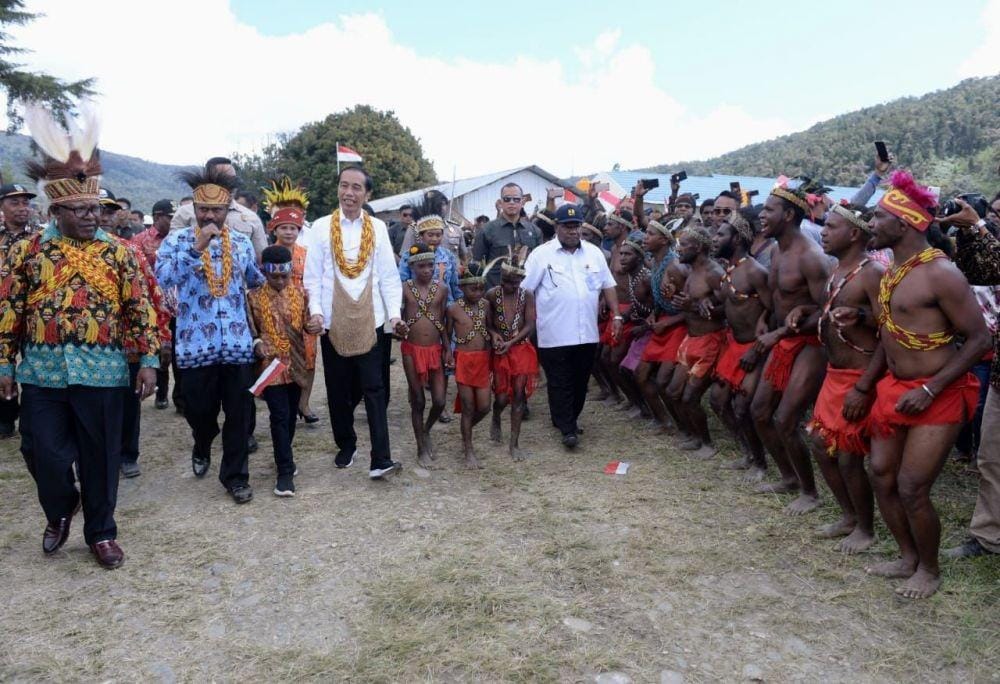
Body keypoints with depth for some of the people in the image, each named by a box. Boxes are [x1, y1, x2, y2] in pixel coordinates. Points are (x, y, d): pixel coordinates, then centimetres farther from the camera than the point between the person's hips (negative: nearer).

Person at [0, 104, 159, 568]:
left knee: (101, 457, 7)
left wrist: (148, 360, -4)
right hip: (43, 373, 1)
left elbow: (140, 309, 2)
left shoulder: (118, 252, 2)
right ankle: (60, 512, 37)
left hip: (102, 373, 0)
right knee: (47, 456, 6)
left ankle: (101, 532, 25)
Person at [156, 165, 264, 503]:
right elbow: (163, 277, -19)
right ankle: (202, 449, 44)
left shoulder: (242, 242, 8)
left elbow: (256, 281, 23)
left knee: (238, 414, 5)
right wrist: (196, 248, -25)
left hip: (237, 343, 2)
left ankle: (235, 476, 19)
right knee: (199, 410, 12)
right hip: (195, 345, -2)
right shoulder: (176, 240, -1)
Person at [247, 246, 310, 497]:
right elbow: (250, 329, 2)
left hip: (296, 363, 3)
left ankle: (284, 458, 34)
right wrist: (257, 344, -16)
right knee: (279, 416, -6)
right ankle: (285, 471, 0)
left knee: (291, 415, 14)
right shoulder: (254, 297, -4)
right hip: (271, 365, -3)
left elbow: (307, 322, 6)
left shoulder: (300, 292, 2)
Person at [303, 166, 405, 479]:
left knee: (373, 389, -2)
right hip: (333, 321, 1)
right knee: (338, 390, 12)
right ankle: (346, 445, 30)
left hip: (368, 321, -1)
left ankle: (380, 458, -2)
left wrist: (395, 313, -7)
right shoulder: (321, 227, 2)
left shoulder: (378, 228, 3)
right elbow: (312, 276, 1)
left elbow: (389, 276, 2)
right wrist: (315, 311, -11)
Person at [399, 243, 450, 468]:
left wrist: (448, 349, 3)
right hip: (412, 349, -2)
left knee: (440, 401, 0)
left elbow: (443, 321, 7)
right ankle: (422, 448, 21)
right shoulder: (404, 288, -4)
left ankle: (426, 432, 31)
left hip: (435, 349, 2)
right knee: (418, 401, 6)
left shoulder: (442, 288, 2)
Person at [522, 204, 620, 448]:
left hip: (587, 333, 4)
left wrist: (616, 315, 7)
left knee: (580, 381, 14)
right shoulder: (541, 254, -4)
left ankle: (570, 419, 31)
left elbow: (608, 285, 14)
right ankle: (567, 428, 10)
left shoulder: (594, 253, 9)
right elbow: (524, 290, -4)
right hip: (554, 335, -4)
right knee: (560, 383, 2)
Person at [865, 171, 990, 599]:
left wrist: (929, 390, -21)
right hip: (895, 388, 8)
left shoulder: (940, 273, -19)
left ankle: (929, 570, 21)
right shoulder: (891, 270, 7)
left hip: (938, 396, -8)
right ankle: (908, 557, 31)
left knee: (912, 488, -4)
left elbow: (979, 339, -18)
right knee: (882, 476, 11)